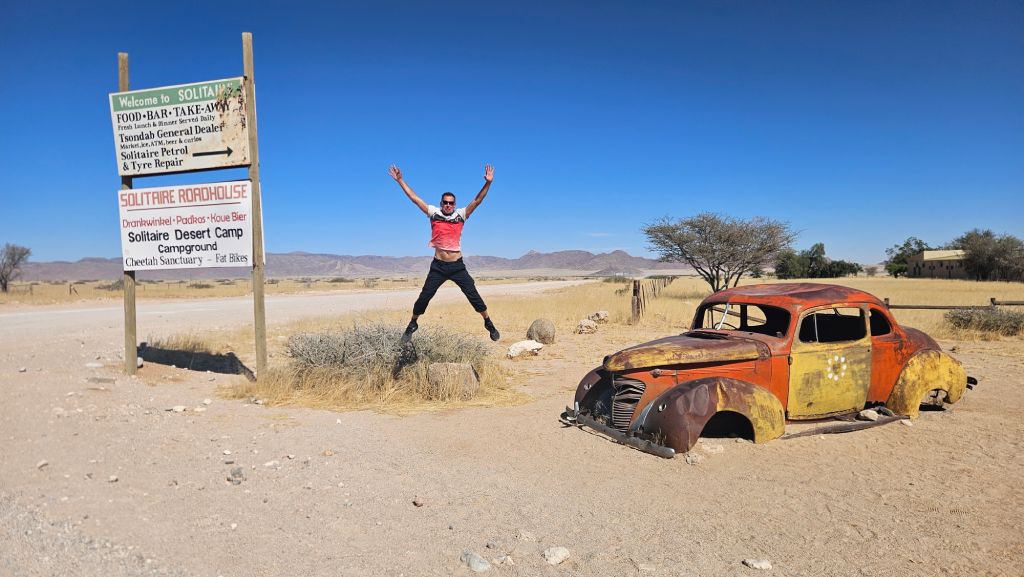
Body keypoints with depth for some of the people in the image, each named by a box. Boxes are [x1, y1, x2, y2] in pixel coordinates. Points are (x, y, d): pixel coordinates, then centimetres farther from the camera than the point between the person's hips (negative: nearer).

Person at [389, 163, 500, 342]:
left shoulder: (461, 214, 1)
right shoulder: (433, 213, 2)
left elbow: (477, 200, -6)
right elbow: (414, 197, 3)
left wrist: (488, 183, -19)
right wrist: (400, 180, 0)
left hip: (457, 266, 0)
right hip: (438, 266, 0)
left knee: (473, 295, 0)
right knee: (424, 297, 2)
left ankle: (489, 324, 13)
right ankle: (412, 325, 21)